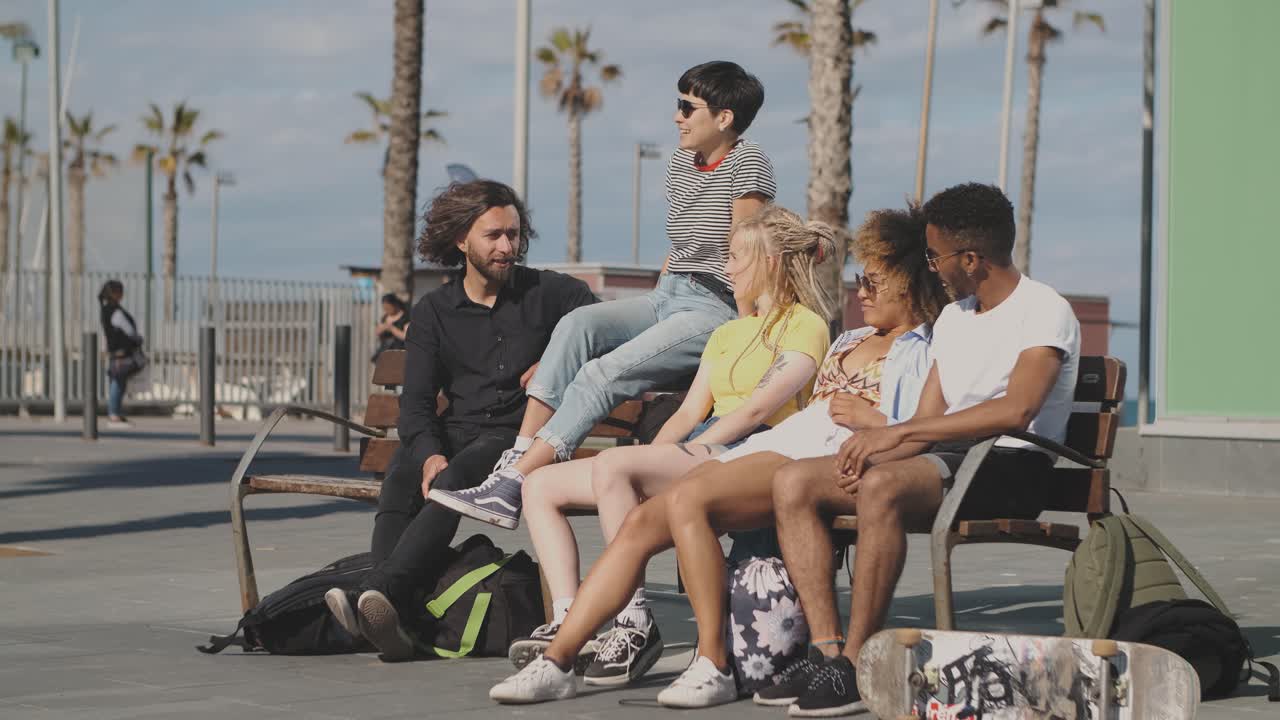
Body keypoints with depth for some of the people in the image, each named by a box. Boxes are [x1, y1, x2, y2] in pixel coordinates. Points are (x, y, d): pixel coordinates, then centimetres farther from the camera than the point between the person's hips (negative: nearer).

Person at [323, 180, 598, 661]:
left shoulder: (546, 292, 12)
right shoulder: (434, 311, 13)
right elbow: (416, 401, 3)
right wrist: (430, 454, -18)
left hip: (518, 436, -2)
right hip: (454, 432, 2)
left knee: (456, 479, -35)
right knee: (402, 476, -32)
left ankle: (379, 593, -53)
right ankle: (392, 621, -49)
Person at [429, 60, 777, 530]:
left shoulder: (747, 163, -7)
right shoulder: (680, 165, 18)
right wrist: (647, 315, 12)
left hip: (715, 310, -8)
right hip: (665, 297, 8)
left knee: (602, 374, -25)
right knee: (578, 324, -21)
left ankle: (509, 489, -31)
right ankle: (518, 458, -31)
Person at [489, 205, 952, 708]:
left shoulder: (923, 352, 5)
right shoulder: (849, 341, 31)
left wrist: (874, 421, -14)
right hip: (770, 445, 9)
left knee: (686, 499, -32)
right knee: (641, 523, -9)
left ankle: (713, 666, -29)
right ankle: (555, 662, -10)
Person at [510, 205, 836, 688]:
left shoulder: (805, 326, 2)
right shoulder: (726, 334, 29)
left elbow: (756, 409, -11)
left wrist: (677, 455, -15)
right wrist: (649, 459, -1)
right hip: (696, 453, 9)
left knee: (612, 464, -34)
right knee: (541, 485, -4)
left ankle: (635, 624, -31)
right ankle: (567, 625, -17)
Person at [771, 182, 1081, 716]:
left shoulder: (1045, 312, -6)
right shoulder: (953, 318, 22)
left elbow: (1015, 410, -24)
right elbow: (928, 421, 17)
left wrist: (896, 433, -24)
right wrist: (870, 451, -7)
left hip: (1010, 471, -9)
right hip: (944, 462, 9)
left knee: (883, 485, -37)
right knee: (794, 482, -11)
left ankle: (856, 671, -32)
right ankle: (828, 651, -21)